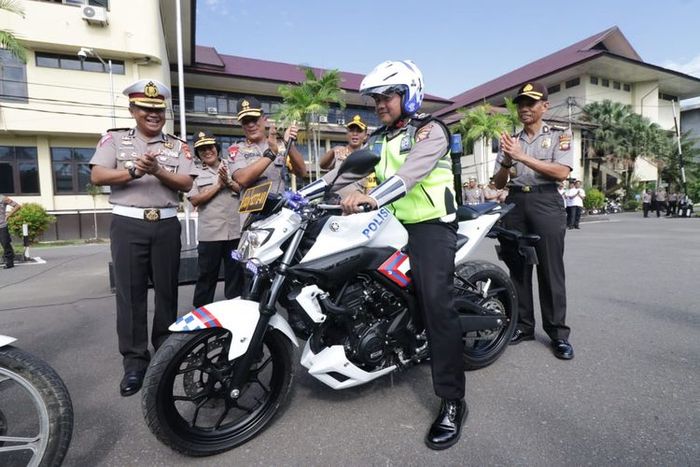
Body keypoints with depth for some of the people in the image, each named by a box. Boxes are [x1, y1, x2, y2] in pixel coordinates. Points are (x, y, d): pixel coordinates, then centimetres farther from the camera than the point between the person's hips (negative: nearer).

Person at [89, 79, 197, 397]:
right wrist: (133, 172, -15)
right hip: (128, 224, -1)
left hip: (166, 225, 1)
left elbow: (186, 184, -1)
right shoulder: (114, 139, 9)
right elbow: (97, 177, -1)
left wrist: (157, 171, -17)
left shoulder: (178, 146, 10)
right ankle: (134, 361, 10)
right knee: (130, 294, 1)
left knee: (167, 290, 7)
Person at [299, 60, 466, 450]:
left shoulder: (430, 130, -5)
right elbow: (346, 171, 12)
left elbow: (411, 173, -24)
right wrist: (302, 193, 3)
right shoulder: (378, 140, 19)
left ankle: (453, 402, -10)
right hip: (393, 225, 8)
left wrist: (371, 198, -40)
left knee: (436, 301, -19)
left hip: (430, 225, -7)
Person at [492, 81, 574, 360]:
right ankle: (523, 325, 16)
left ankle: (558, 333, 5)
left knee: (551, 270, -4)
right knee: (518, 269, 6)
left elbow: (561, 172, -10)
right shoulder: (510, 140, 16)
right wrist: (507, 161, -10)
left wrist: (522, 156, -14)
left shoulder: (560, 136, 7)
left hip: (546, 203, -3)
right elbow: (498, 182, 10)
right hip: (515, 204, 4)